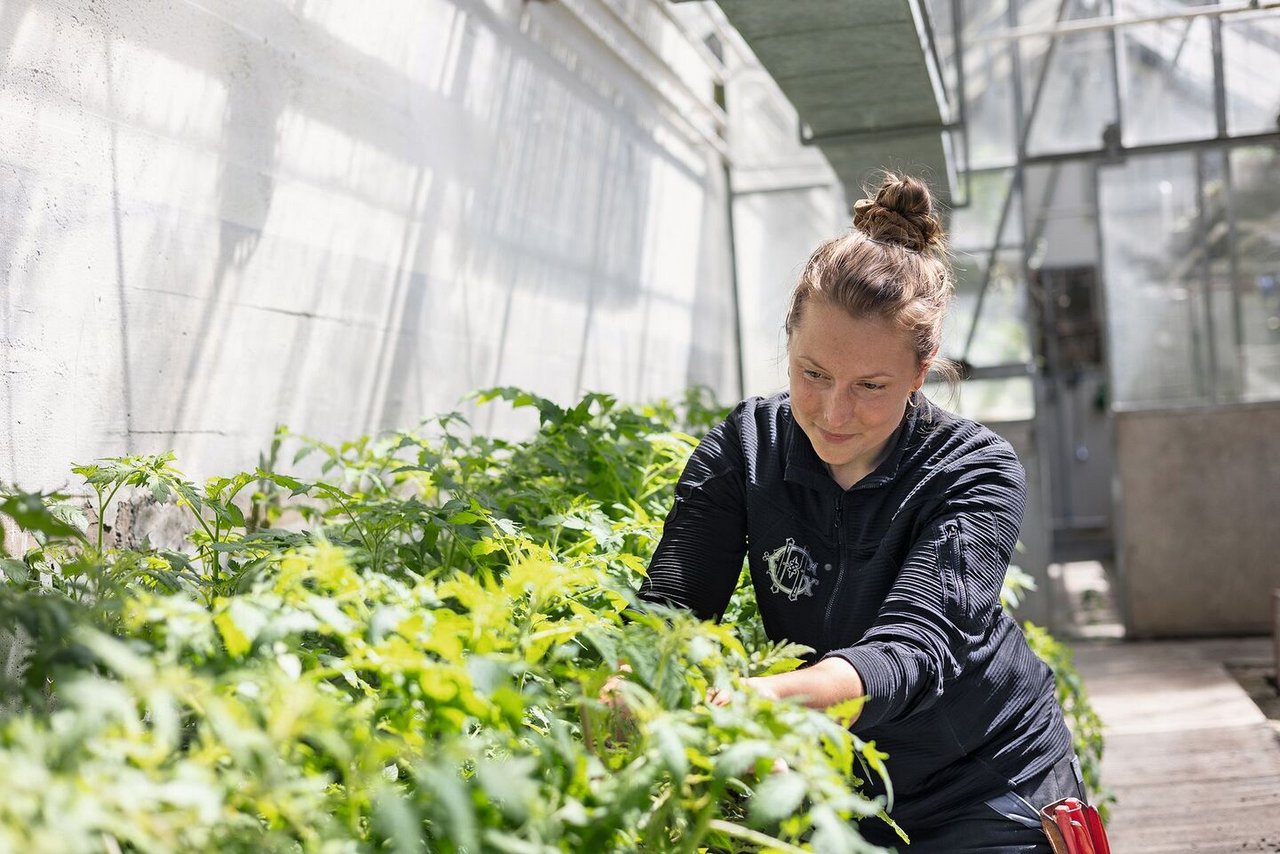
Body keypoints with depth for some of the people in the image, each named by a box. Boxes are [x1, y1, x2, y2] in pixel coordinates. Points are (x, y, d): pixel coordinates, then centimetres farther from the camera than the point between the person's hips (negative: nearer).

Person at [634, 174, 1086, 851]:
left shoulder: (974, 473, -21)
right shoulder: (742, 452, -13)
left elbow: (913, 647, -35)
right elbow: (669, 603, -22)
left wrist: (769, 696, -55)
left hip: (991, 792, -2)